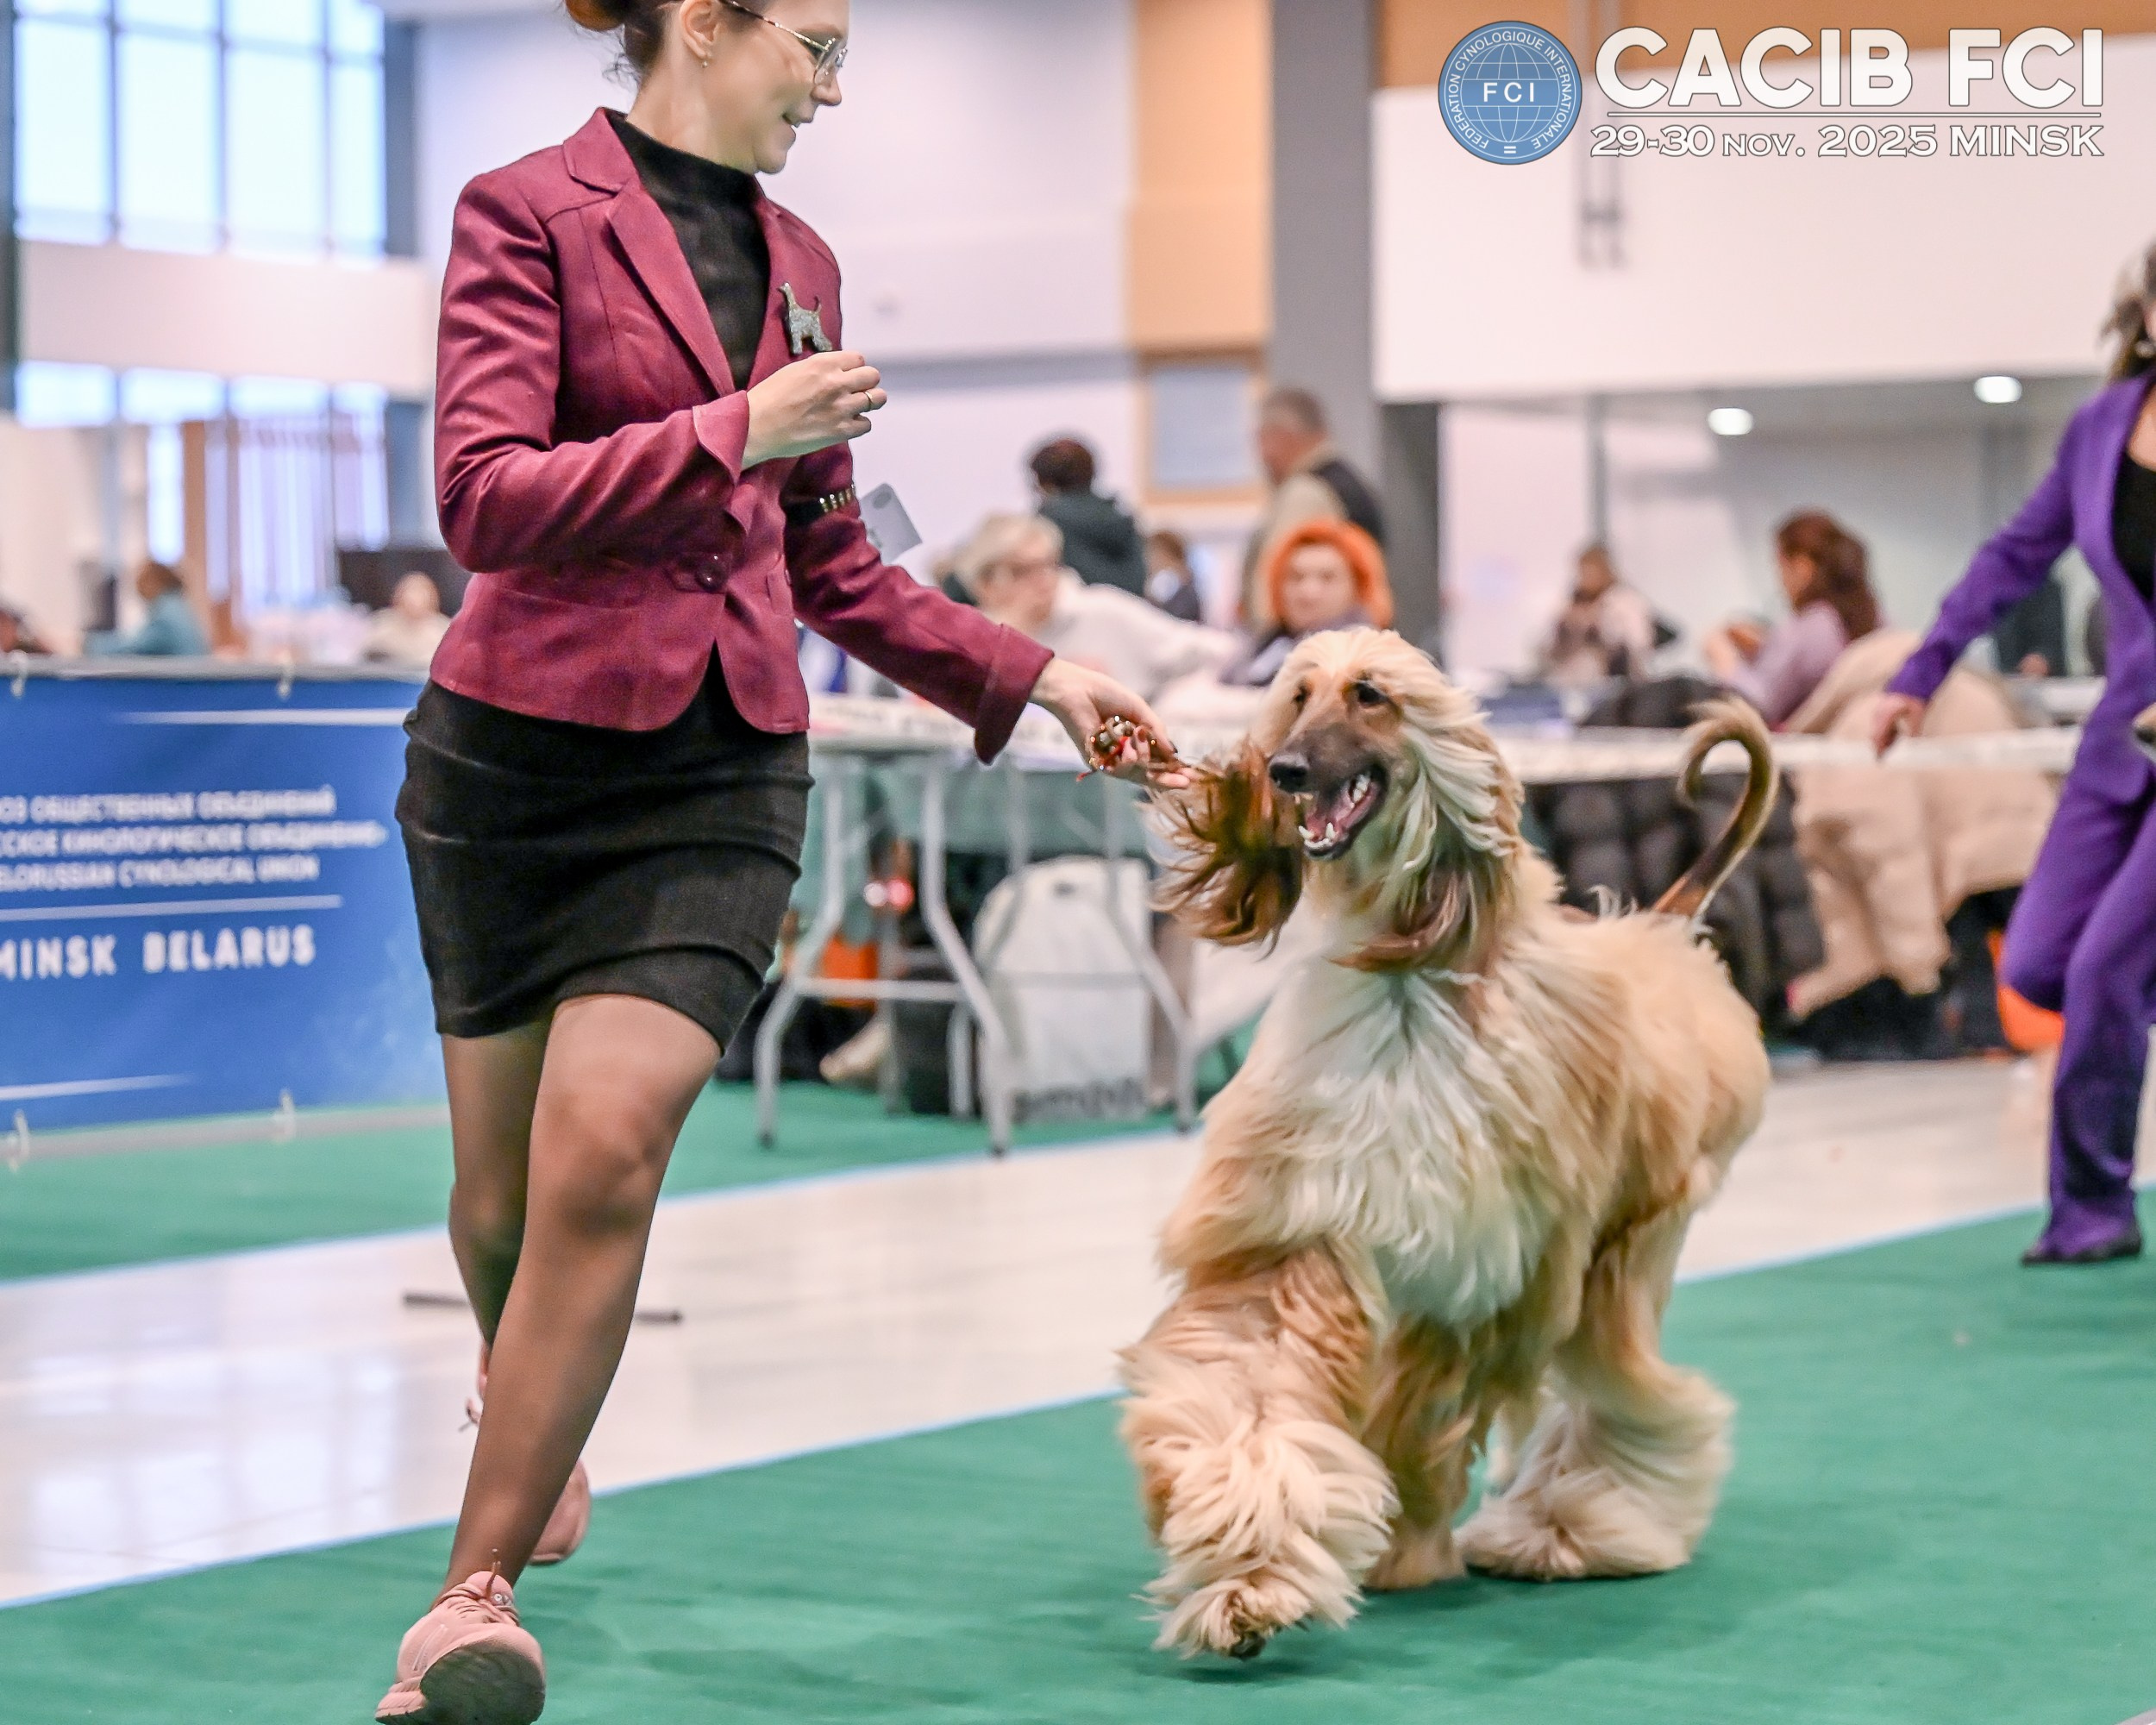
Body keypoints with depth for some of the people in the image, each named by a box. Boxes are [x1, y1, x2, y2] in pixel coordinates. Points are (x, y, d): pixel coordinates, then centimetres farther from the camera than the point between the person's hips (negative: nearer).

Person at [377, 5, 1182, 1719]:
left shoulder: (794, 259, 13)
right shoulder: (531, 210, -4)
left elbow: (832, 568, 20)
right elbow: (486, 498, -15)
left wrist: (1030, 675, 14)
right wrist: (735, 431, -19)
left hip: (720, 773, 3)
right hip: (518, 751, -3)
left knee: (605, 1157, -14)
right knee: (506, 1187, 9)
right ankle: (534, 1428, 42)